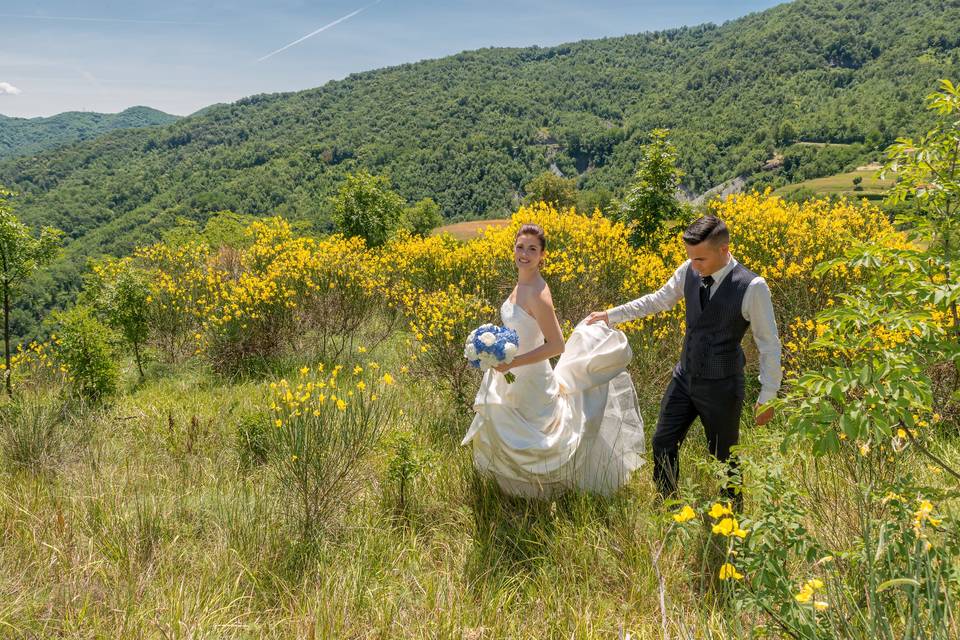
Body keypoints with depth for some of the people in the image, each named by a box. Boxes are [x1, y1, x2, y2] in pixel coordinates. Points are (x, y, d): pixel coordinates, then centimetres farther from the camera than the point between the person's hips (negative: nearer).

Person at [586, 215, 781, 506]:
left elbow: (770, 345, -14)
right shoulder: (689, 271, -7)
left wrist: (767, 397, -9)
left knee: (724, 456, 11)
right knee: (663, 444, 11)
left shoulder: (752, 287, -22)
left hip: (721, 386, -5)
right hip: (685, 377, 5)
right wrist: (611, 315, 11)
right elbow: (659, 300, 12)